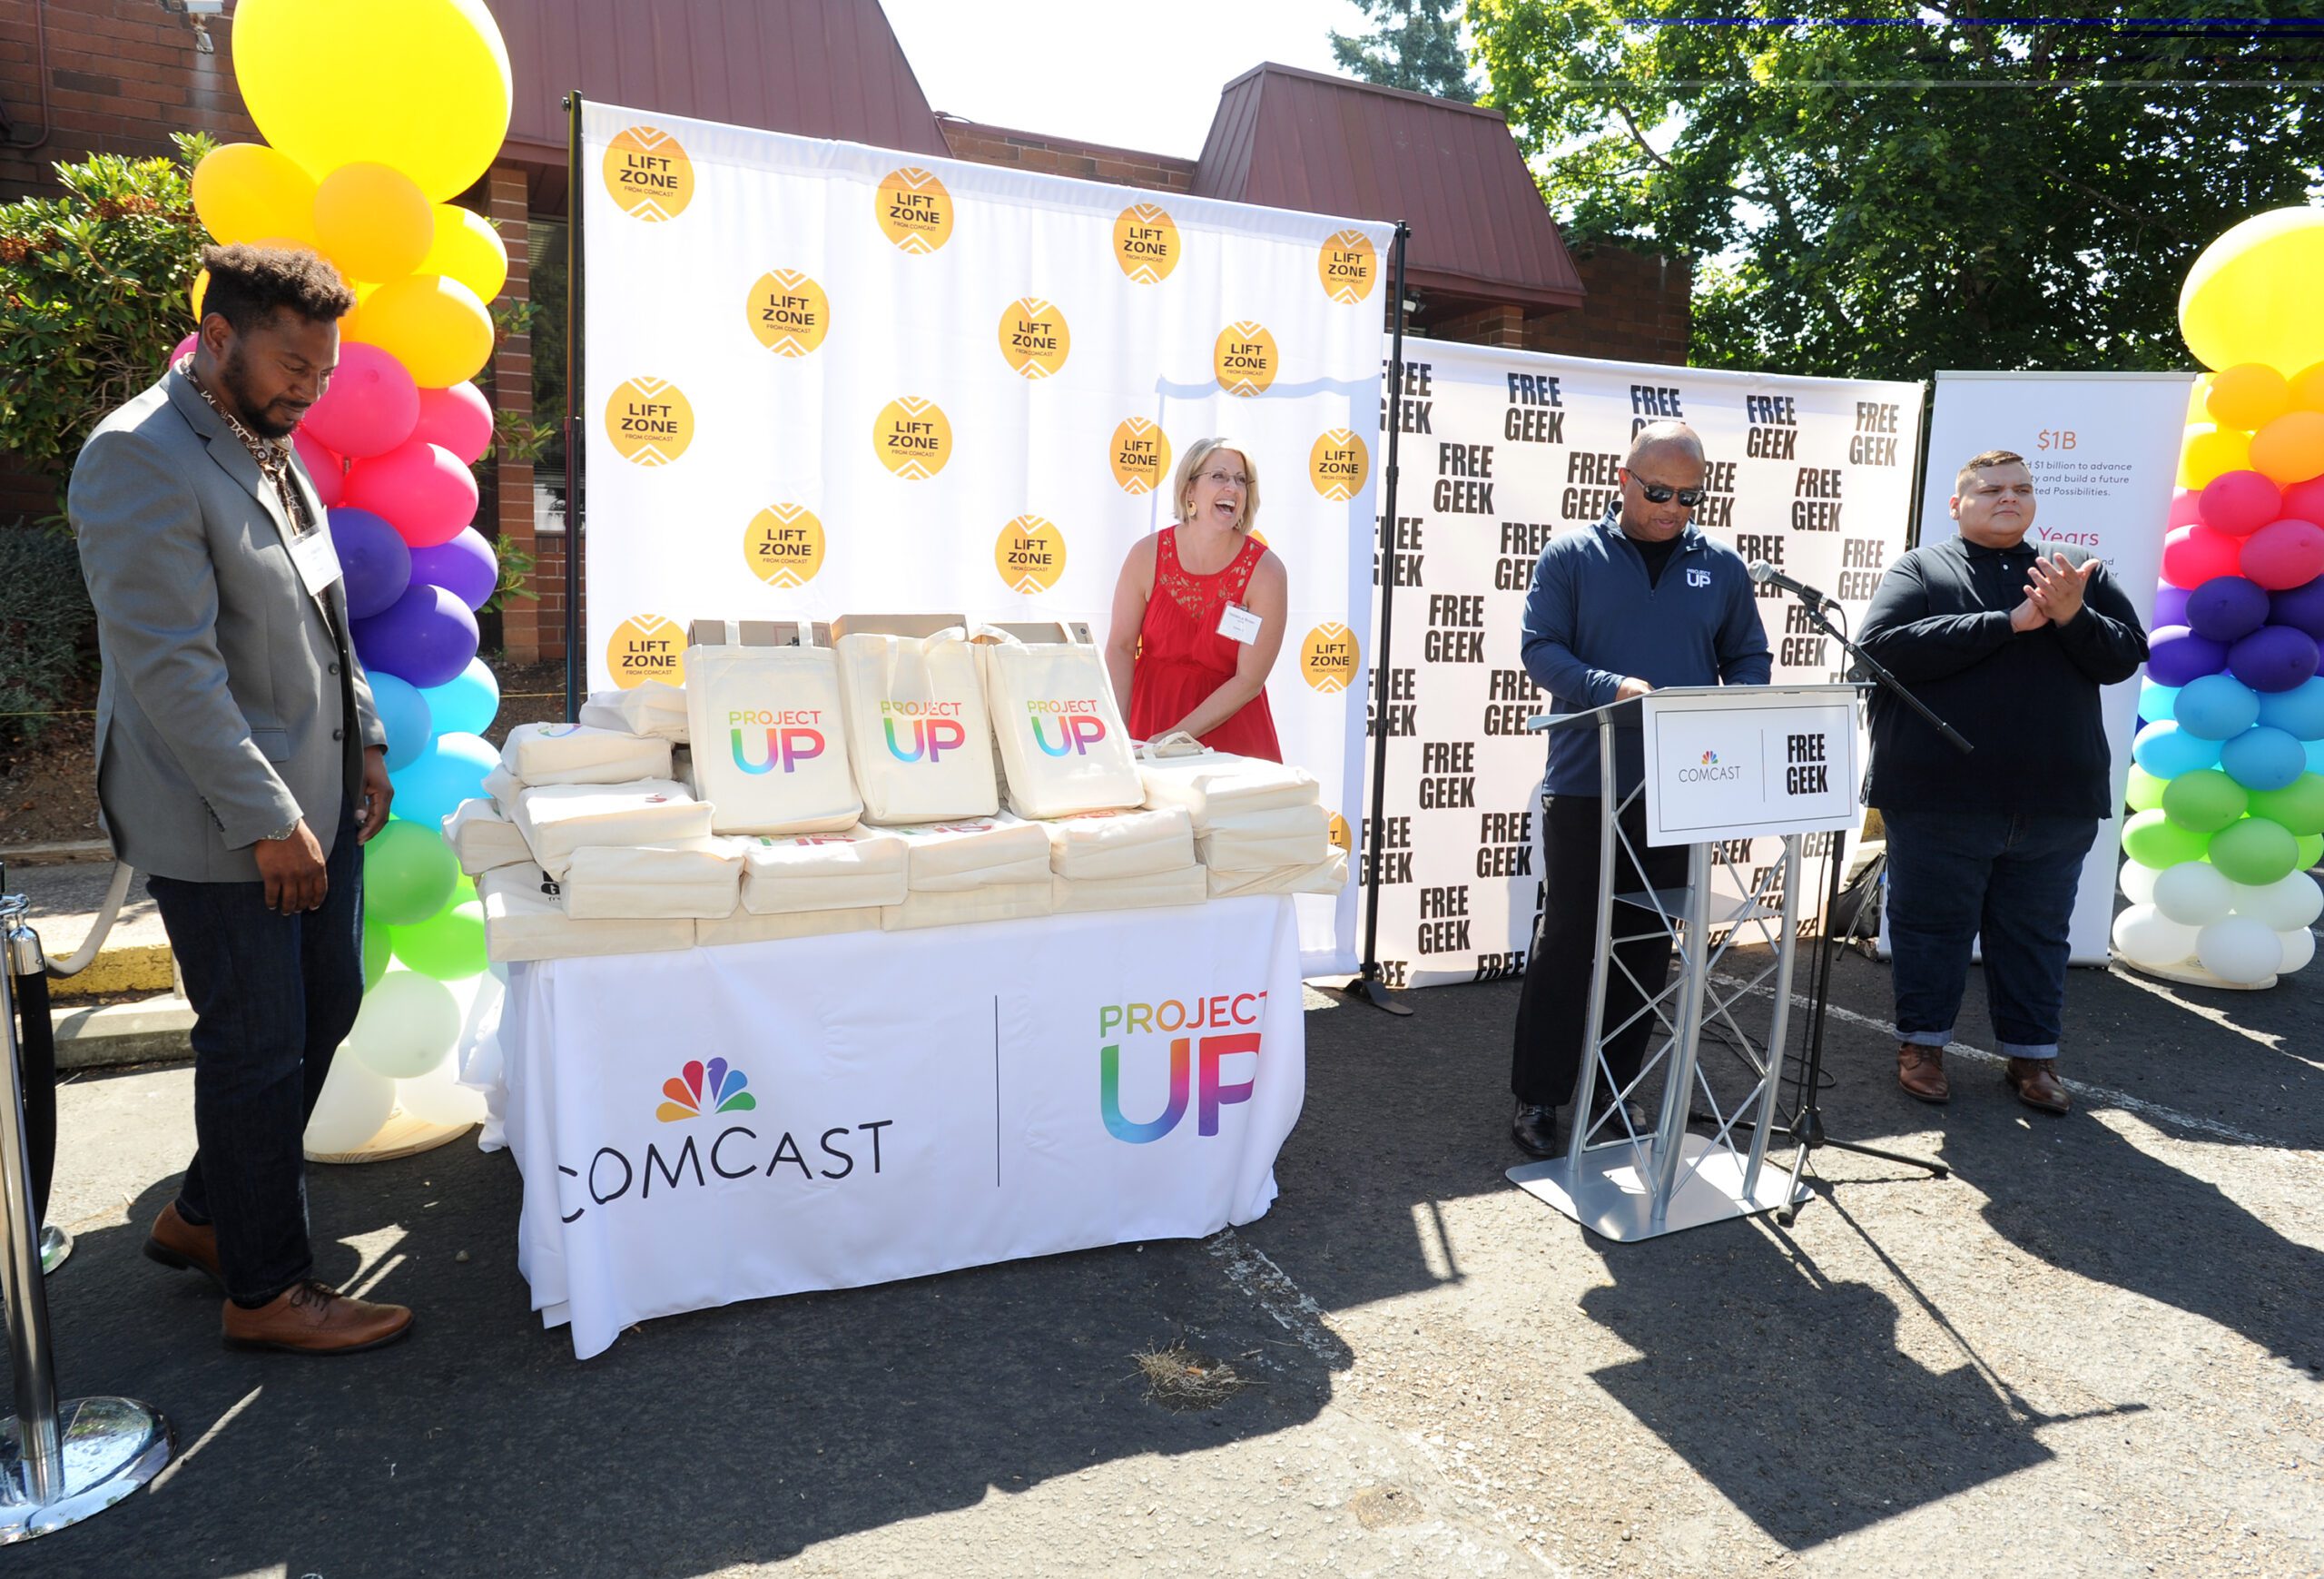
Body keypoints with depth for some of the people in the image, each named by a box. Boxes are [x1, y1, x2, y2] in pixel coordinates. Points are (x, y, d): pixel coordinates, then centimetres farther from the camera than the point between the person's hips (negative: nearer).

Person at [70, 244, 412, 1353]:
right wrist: (269, 822, -21)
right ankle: (264, 1292, 20)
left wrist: (363, 738, 16)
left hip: (316, 800, 9)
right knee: (257, 1047, 2)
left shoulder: (270, 449, 12)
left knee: (324, 1011, 17)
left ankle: (206, 1214, 37)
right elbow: (171, 667, -22)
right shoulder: (138, 459, -16)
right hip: (223, 828, -9)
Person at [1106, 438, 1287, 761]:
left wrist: (1177, 735, -18)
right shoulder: (1147, 554, -8)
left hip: (1229, 719, -1)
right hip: (1152, 707, 1)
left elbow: (1250, 680, -14)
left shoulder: (1266, 572, -14)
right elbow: (1121, 647, -6)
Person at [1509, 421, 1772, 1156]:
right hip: (1585, 785, -4)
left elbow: (1749, 659, 12)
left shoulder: (1722, 566, 9)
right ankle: (1538, 1095, 9)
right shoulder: (1571, 555, -1)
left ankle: (1615, 1084, 24)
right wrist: (1613, 689, -25)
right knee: (1568, 938, 0)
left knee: (1649, 943, 10)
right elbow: (1541, 649, -8)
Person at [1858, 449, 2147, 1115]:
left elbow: (2126, 655, 3)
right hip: (1940, 802, -3)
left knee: (2037, 934, 12)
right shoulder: (1919, 569, 1)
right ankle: (1921, 1043, 22)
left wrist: (2071, 617, -17)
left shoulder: (2079, 571, 12)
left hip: (2055, 802, 3)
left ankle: (2032, 1055, 25)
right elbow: (1885, 645, -16)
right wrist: (2008, 622, -18)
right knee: (1931, 927, 7)